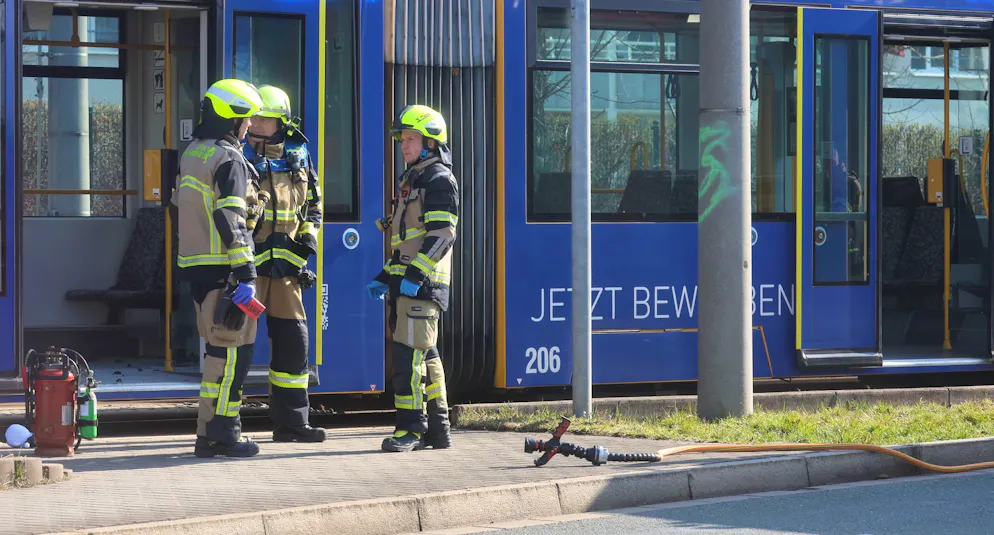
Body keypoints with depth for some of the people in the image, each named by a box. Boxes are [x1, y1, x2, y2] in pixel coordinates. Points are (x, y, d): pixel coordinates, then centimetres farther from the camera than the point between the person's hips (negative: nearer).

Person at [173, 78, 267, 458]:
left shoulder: (191, 155, 17)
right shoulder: (229, 161, -12)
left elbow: (181, 210, 22)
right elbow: (231, 222, -20)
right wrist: (246, 274, -20)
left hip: (195, 266, 9)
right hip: (222, 270, -9)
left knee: (219, 347, 14)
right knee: (234, 349, -4)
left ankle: (209, 434, 15)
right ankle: (221, 432, -5)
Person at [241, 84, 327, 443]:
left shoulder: (297, 156, 13)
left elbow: (313, 201, 24)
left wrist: (308, 235, 9)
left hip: (286, 262, 5)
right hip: (248, 260, -5)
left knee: (292, 339, 7)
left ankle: (290, 421, 16)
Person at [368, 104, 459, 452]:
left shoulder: (439, 180, -9)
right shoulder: (413, 180, 22)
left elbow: (442, 235, -18)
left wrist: (415, 274, -25)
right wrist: (386, 276, 21)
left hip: (423, 283, -10)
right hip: (406, 281, 10)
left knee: (409, 352, -13)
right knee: (425, 354, 11)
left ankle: (411, 428, -12)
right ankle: (438, 429, 16)